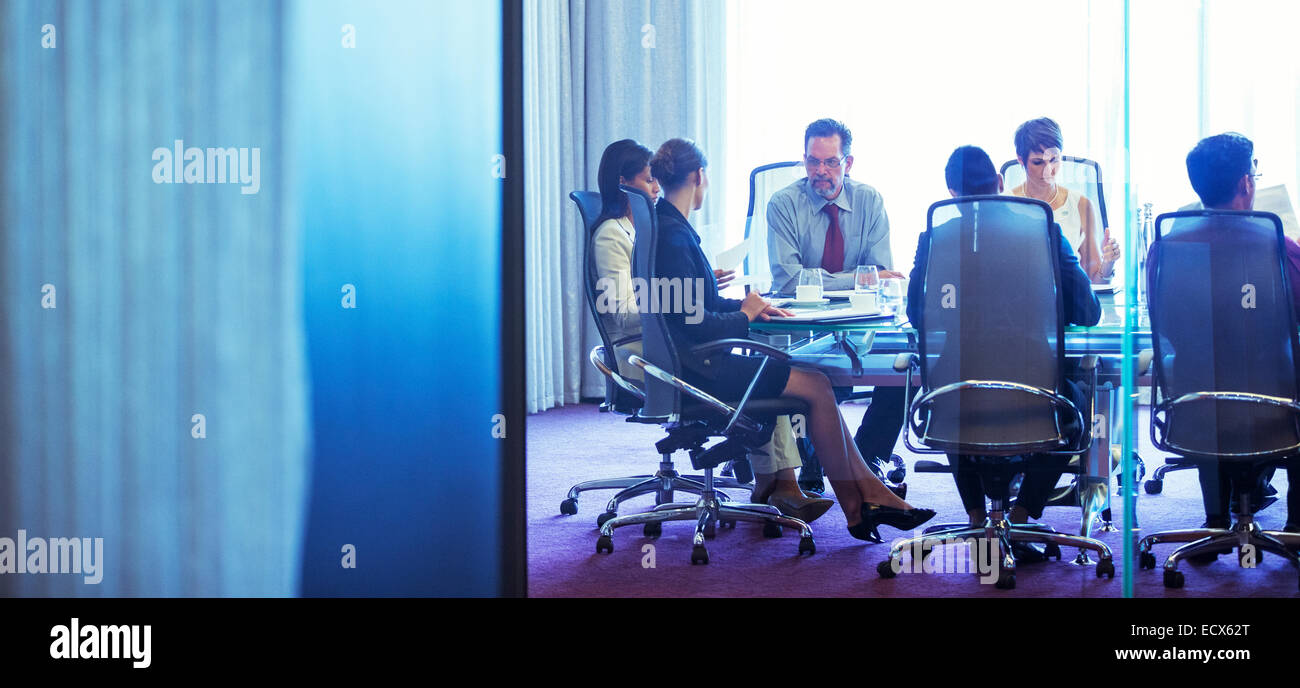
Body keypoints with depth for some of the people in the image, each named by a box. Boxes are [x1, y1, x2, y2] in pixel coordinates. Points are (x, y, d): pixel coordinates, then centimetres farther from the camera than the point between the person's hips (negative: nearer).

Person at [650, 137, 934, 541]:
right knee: (815, 386, -10)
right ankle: (857, 508, 1)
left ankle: (869, 493, 6)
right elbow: (694, 322, -22)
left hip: (693, 360, 10)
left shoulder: (669, 227, 12)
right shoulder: (672, 235, -19)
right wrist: (744, 315, -6)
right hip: (695, 369, -10)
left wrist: (749, 306, 6)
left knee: (814, 380, 7)